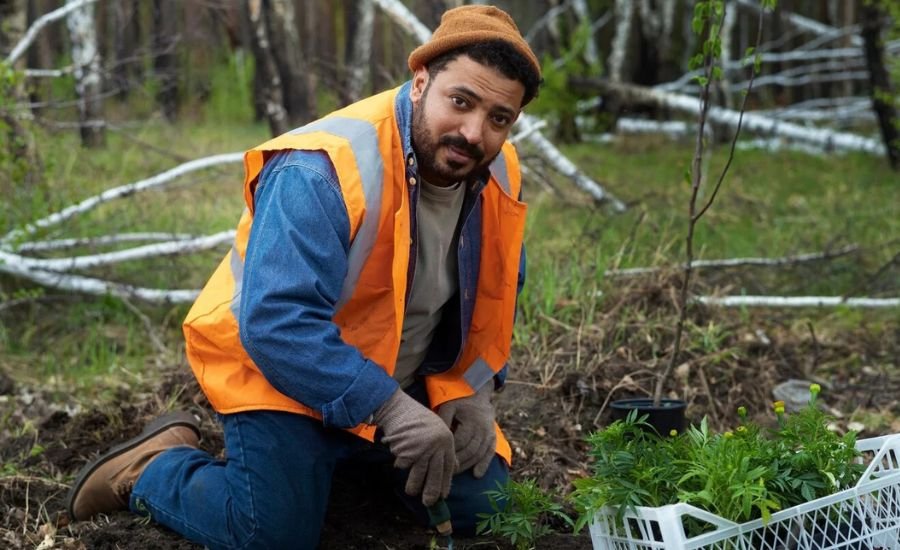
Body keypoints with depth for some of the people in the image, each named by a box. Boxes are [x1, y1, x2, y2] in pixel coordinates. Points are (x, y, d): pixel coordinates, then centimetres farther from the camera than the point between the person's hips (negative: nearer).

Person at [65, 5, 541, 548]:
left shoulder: (499, 173, -8)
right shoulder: (320, 171, -32)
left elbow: (496, 296, 6)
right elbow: (278, 324, -38)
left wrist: (472, 390, -9)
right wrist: (387, 407, -38)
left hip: (398, 383, 7)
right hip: (279, 368, -7)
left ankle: (347, 459, 25)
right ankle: (152, 468, 10)